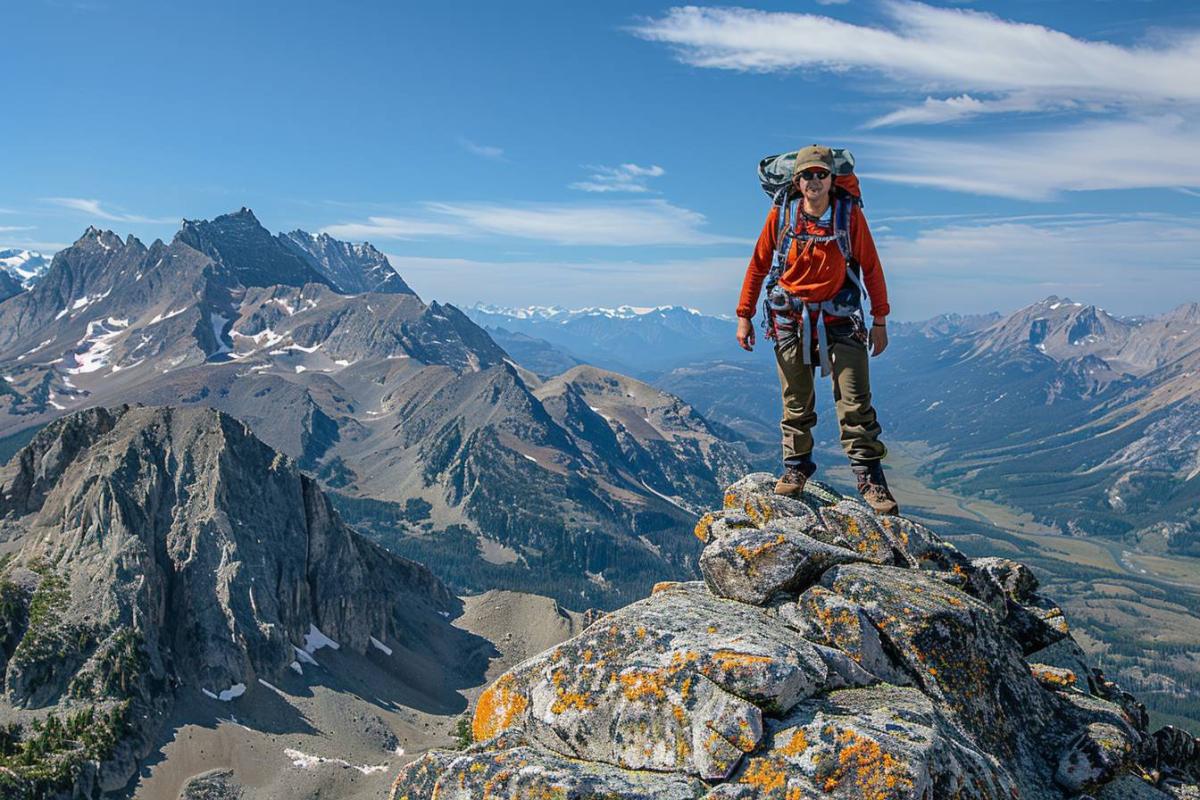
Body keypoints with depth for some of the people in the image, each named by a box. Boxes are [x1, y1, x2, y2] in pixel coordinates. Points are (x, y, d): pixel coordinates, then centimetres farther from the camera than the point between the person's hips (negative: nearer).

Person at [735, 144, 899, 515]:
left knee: (855, 401, -5)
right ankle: (796, 467, 22)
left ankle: (869, 475, 3)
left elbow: (870, 267, 2)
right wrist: (744, 316, 4)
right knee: (796, 401, 8)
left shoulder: (850, 214, -5)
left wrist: (880, 320, 3)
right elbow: (758, 265, 5)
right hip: (790, 317, 1)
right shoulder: (781, 214, -2)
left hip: (839, 317, -1)